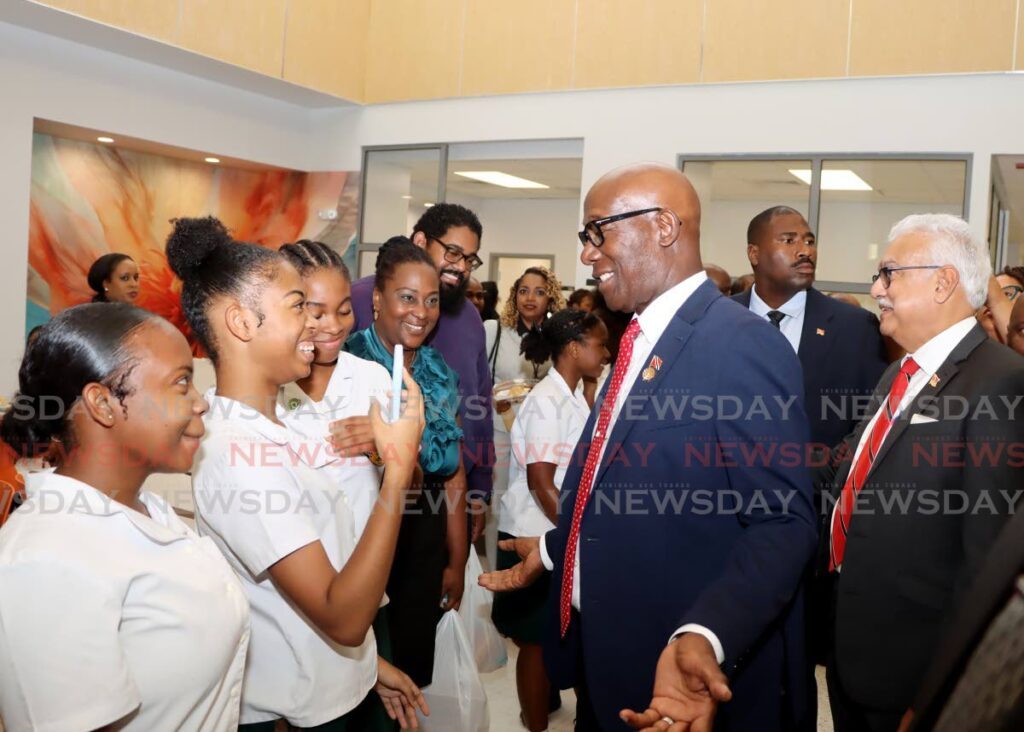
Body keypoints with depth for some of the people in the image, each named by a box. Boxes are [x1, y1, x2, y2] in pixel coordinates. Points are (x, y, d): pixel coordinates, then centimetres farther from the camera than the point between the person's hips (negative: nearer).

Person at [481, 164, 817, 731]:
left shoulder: (742, 343, -18)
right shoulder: (641, 341, 11)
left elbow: (780, 523, -23)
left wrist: (703, 638, -35)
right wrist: (553, 549, 26)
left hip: (685, 680, -8)